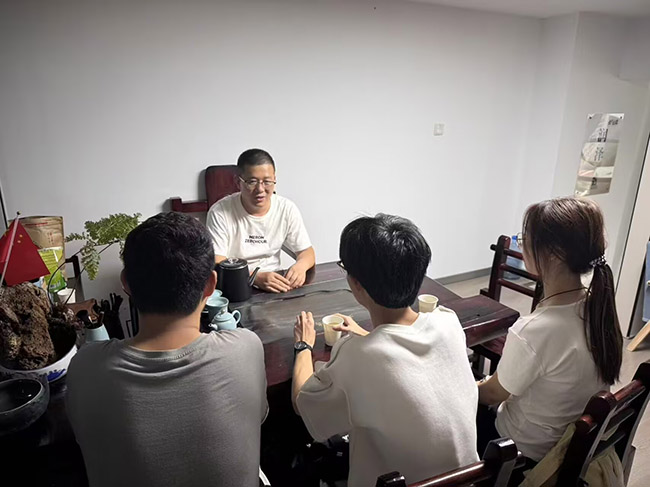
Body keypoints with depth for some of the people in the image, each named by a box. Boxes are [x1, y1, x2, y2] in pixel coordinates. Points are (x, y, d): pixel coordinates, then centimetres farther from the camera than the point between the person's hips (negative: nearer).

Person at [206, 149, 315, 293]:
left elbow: (307, 252, 4)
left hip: (274, 284, 2)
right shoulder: (220, 212, -13)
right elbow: (216, 265, -16)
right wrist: (256, 278, -31)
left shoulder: (287, 209, -3)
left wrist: (300, 265, -20)